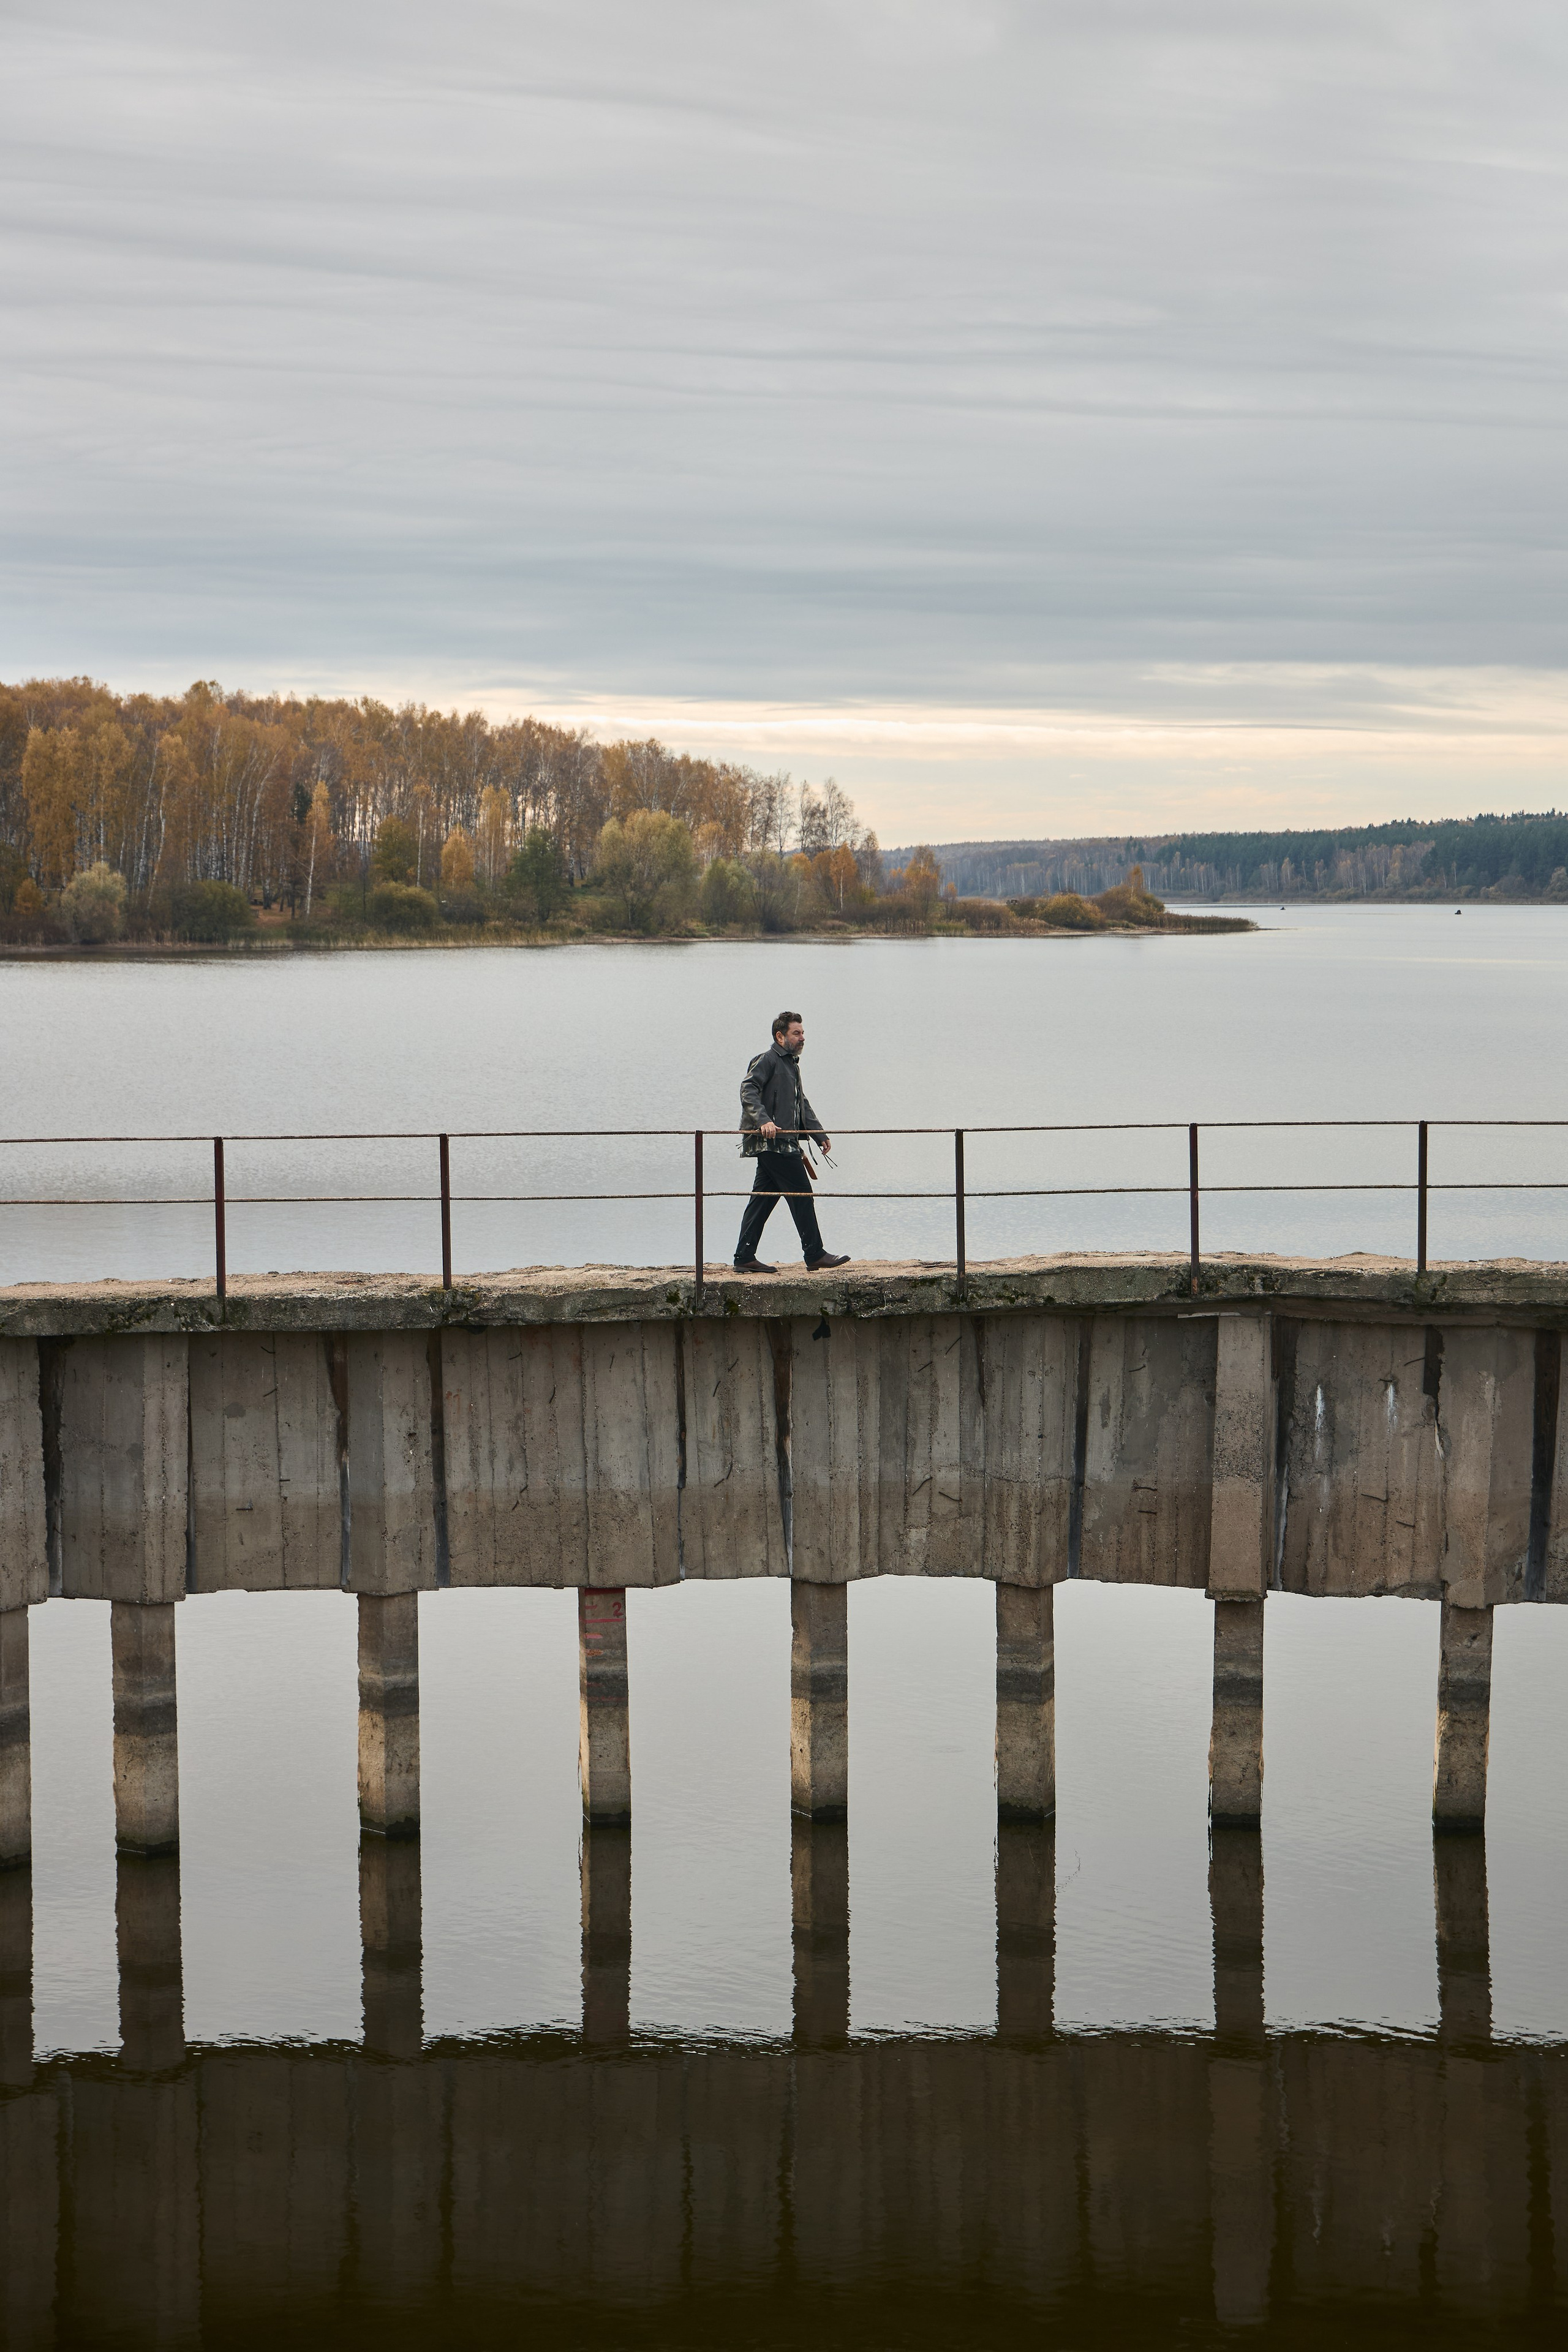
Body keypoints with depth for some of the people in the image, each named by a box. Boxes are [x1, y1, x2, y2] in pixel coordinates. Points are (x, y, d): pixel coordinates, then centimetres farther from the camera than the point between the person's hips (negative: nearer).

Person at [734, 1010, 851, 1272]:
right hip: (774, 1143, -10)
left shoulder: (791, 1064, 25)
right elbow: (748, 1089, -19)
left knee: (763, 1199, 7)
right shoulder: (768, 1060, -5)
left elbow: (802, 1105, 32)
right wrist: (764, 1120, -31)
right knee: (801, 1194, -8)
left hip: (785, 1142, 10)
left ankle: (745, 1258, 7)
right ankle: (815, 1255, -5)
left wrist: (820, 1136, 26)